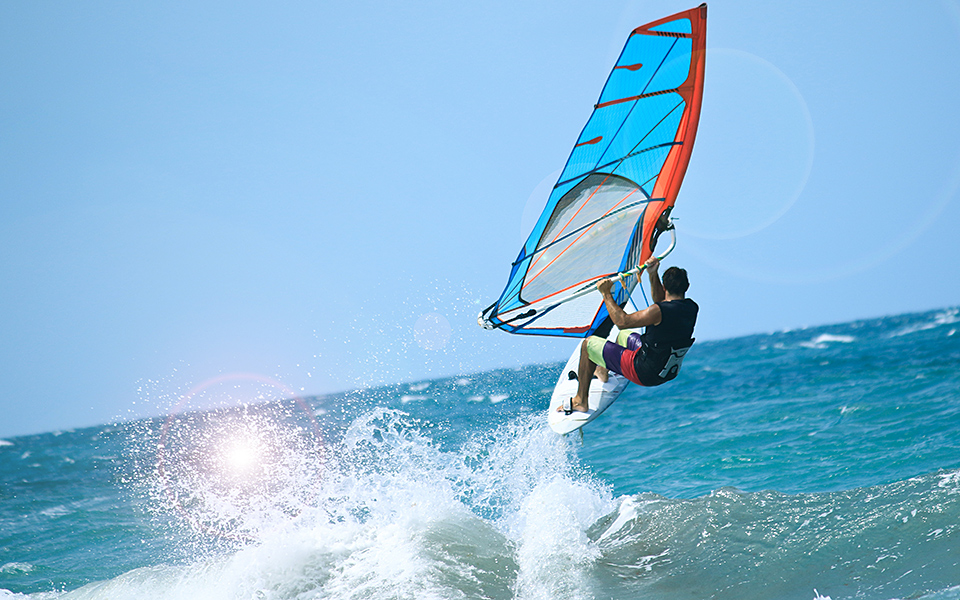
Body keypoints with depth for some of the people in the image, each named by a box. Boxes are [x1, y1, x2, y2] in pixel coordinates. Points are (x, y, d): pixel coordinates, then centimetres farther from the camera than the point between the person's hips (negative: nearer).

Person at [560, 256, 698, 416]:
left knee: (589, 344, 8)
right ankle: (603, 371, 58)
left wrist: (606, 294, -11)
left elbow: (622, 321, -20)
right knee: (623, 335, 34)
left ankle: (580, 401, 17)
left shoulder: (660, 311, -29)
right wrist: (653, 274, 6)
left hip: (643, 373, -8)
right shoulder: (692, 308, -6)